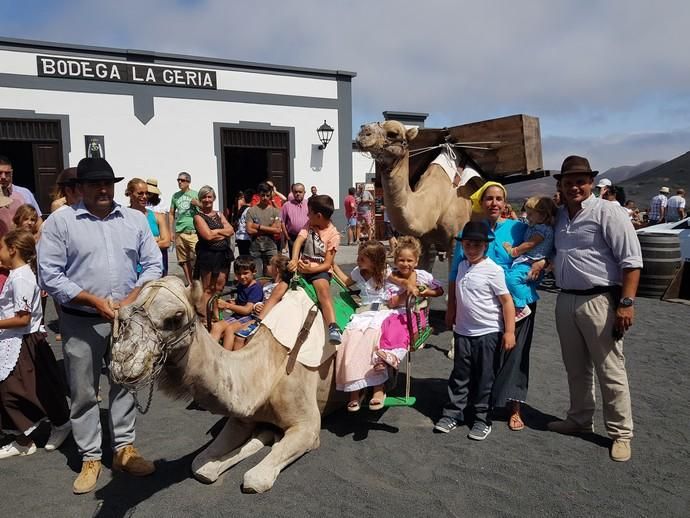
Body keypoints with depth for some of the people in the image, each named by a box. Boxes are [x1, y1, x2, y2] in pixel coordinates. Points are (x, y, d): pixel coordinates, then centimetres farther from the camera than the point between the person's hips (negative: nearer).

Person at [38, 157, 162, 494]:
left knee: (124, 385, 12)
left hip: (127, 318, 3)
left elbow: (153, 264, 5)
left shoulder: (135, 219, 4)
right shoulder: (60, 221, -5)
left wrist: (132, 299, -10)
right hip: (80, 321, -2)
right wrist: (95, 301, -15)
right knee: (83, 393, 8)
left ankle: (124, 449, 26)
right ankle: (90, 459, 22)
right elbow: (49, 275, -8)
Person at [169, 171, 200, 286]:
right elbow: (171, 214, 18)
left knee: (195, 258, -11)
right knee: (183, 260, 8)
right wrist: (171, 231, 12)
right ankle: (188, 282, 19)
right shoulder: (175, 196, 14)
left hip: (193, 231, -4)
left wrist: (198, 204, -13)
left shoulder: (195, 194, 4)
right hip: (179, 232, 4)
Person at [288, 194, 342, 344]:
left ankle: (333, 328, -49)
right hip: (302, 266, 5)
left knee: (323, 289, -35)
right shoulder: (309, 225, 6)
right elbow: (299, 240, -13)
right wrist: (294, 260, -32)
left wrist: (311, 269, -28)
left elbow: (327, 264, -10)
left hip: (320, 270, -5)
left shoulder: (333, 234, -7)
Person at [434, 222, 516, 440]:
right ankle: (452, 414, 22)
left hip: (488, 333, -5)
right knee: (460, 375, 12)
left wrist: (509, 332, -14)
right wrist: (455, 321, 19)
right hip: (463, 332, 5)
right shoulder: (462, 266, 7)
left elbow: (507, 301, -12)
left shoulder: (493, 270, -12)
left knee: (484, 379, 7)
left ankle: (482, 419, 20)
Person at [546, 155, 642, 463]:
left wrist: (626, 302, -19)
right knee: (576, 368, 18)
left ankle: (620, 433, 17)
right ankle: (579, 419, 35)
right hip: (566, 300, 7)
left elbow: (631, 260, -14)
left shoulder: (607, 212, -10)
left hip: (599, 302, -7)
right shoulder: (559, 216, 11)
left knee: (610, 372, 3)